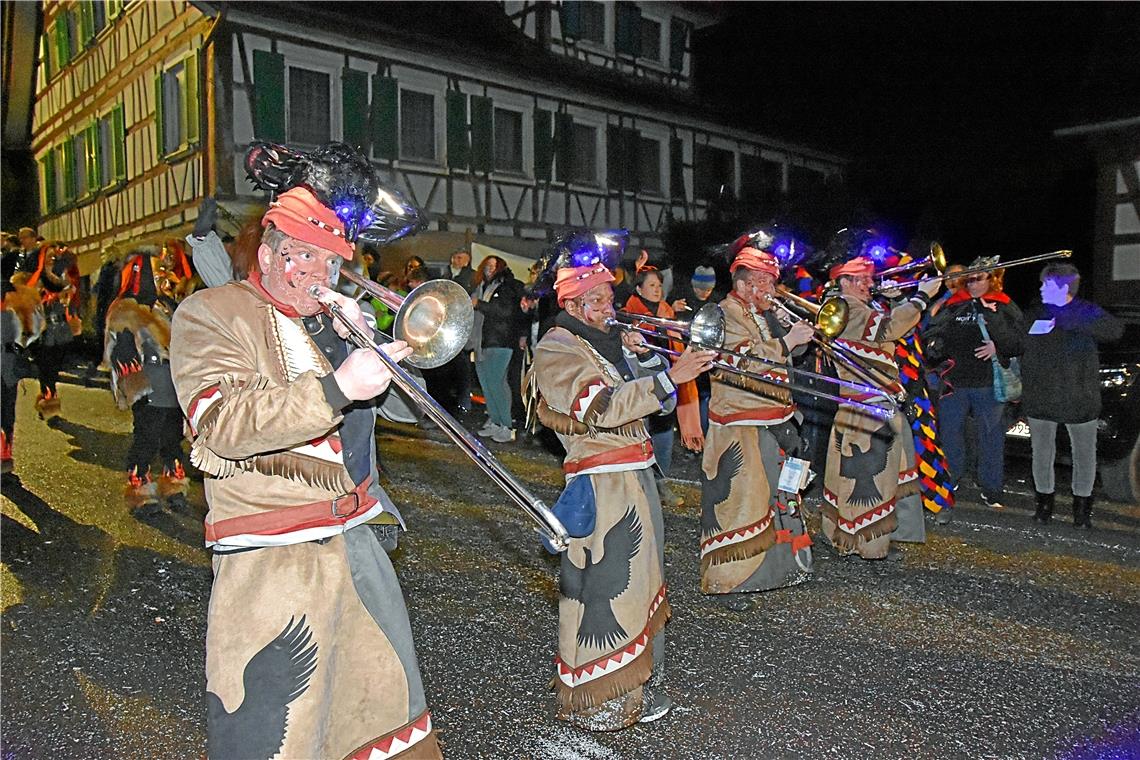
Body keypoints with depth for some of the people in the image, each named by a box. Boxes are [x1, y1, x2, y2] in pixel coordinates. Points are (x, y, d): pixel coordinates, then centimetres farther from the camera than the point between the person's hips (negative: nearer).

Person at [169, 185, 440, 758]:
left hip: (355, 536, 7)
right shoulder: (211, 314, -5)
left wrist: (360, 330, -3)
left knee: (387, 693, 20)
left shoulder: (329, 317, 16)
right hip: (273, 558, -7)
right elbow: (224, 423, -21)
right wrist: (337, 388, -30)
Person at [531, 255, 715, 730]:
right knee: (601, 592, -5)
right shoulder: (556, 350, -8)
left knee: (640, 583, 15)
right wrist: (669, 377, -28)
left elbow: (659, 402, 14)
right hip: (601, 485, -9)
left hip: (638, 477, 9)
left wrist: (643, 355, -1)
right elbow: (602, 407, -23)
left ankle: (641, 685, 30)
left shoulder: (612, 343, 18)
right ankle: (594, 701, 9)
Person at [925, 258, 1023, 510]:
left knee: (991, 435, 7)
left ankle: (991, 489, 19)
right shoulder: (953, 304, 9)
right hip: (953, 380, 2)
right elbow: (933, 331, 14)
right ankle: (949, 481, 27)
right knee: (949, 432, 10)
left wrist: (998, 347, -17)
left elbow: (1021, 340, -1)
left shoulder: (1004, 307, 3)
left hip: (989, 384, -2)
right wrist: (934, 346, -6)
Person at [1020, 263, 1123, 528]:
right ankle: (1044, 501, 26)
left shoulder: (1086, 311, -3)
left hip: (1079, 398, -2)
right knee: (1041, 451, 9)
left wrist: (1070, 321, -26)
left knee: (1084, 452, 8)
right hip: (1040, 398, 2)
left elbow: (1115, 330, -20)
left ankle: (1082, 505, 24)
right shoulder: (1034, 314, 5)